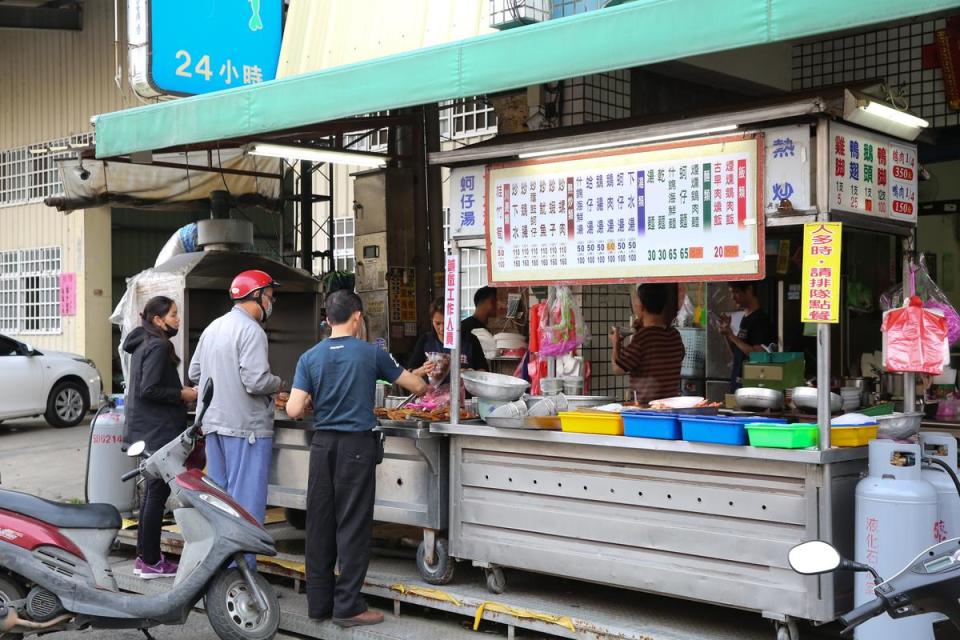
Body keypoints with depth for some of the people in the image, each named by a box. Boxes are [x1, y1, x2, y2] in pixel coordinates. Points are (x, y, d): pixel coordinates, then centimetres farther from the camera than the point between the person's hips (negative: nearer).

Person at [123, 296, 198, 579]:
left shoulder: (143, 344, 14)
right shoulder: (158, 346, -15)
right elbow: (149, 389, -23)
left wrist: (181, 389, 12)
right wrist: (183, 394, -13)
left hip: (148, 430, 10)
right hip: (157, 431, -10)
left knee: (152, 492, 15)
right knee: (157, 492, -4)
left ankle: (144, 556, 21)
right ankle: (151, 562, 2)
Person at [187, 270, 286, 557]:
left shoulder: (213, 327, 12)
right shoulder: (251, 331, -15)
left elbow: (194, 372, 17)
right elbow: (256, 381, -22)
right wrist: (277, 384, -3)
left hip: (214, 424, 9)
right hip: (245, 426, -9)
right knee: (246, 501, -2)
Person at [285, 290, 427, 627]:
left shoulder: (310, 357, 2)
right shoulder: (371, 353, -4)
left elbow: (294, 410, -5)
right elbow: (417, 387, 5)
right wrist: (425, 384, 28)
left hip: (322, 444, 3)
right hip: (357, 445, -3)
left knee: (319, 523, 9)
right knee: (352, 525, 1)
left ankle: (318, 602, 17)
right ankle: (348, 606, 5)